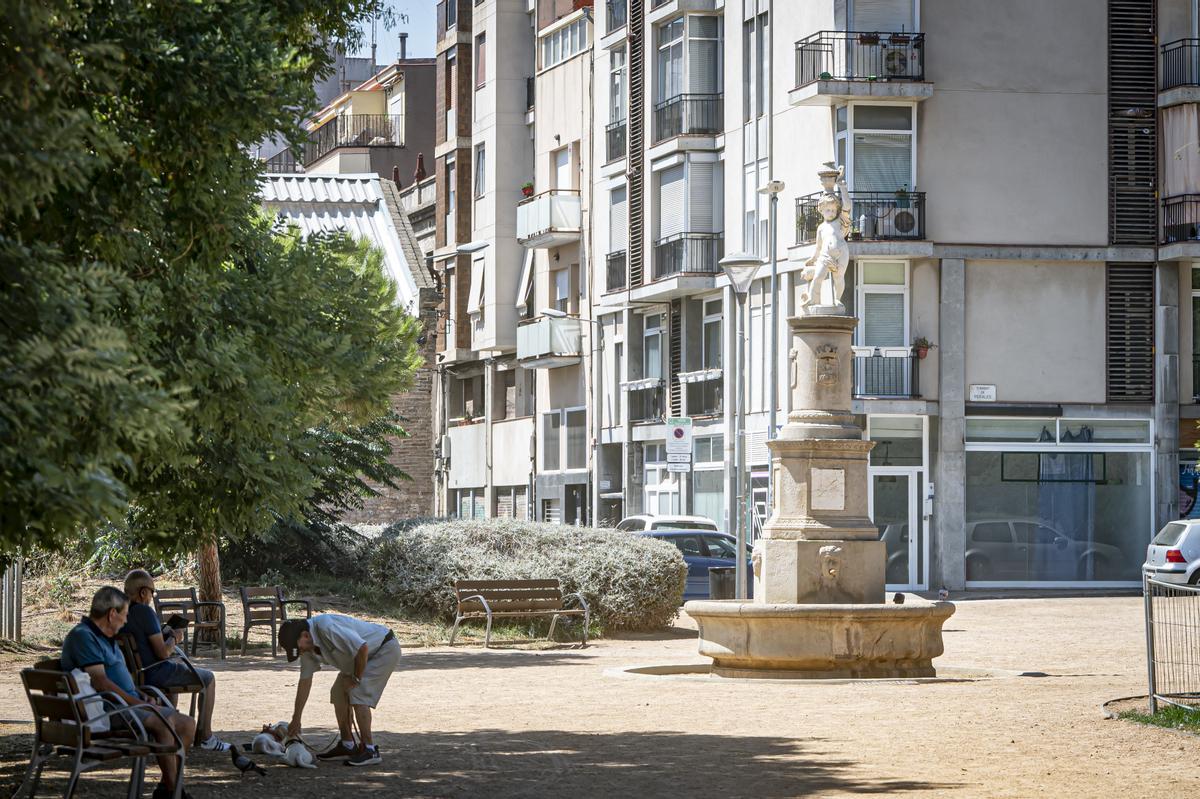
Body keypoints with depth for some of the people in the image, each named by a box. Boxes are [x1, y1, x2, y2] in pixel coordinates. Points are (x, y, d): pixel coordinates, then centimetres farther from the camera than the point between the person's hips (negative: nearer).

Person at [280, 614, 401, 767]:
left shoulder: (327, 628, -32)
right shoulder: (307, 645, -2)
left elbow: (363, 648, -34)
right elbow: (305, 680, 7)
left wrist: (356, 678, -18)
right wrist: (296, 719, 9)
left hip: (385, 649, -9)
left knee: (358, 694, -19)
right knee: (338, 693, 8)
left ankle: (370, 750, -15)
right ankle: (347, 746, 16)